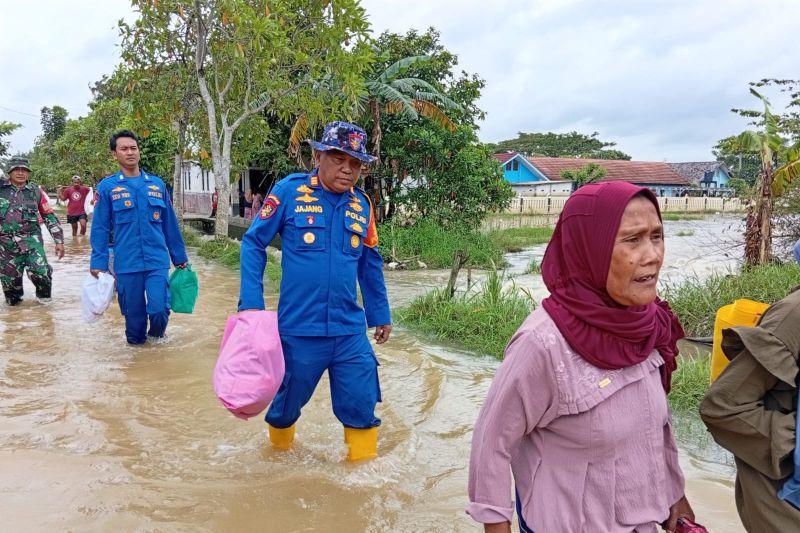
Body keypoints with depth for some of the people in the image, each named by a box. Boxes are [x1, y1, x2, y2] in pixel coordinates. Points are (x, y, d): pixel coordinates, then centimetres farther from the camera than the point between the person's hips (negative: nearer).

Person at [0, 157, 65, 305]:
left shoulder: (35, 191, 6)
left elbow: (49, 216, 8)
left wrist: (59, 241, 5)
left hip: (32, 241, 0)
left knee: (40, 271, -20)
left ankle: (43, 294, 11)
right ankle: (13, 298, 37)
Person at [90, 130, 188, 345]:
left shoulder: (157, 184, 8)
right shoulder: (107, 187, 2)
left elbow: (170, 224, 12)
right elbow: (100, 229, 2)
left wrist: (180, 257, 14)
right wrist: (98, 263, -3)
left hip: (157, 262, 1)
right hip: (126, 264, -1)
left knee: (159, 309, -9)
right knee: (133, 313, 7)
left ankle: (156, 335, 23)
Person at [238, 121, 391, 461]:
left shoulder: (361, 204, 5)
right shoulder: (289, 191, -7)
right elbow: (253, 243, -2)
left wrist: (380, 314, 19)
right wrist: (251, 302, -8)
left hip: (351, 331, 3)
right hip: (299, 329, -2)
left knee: (362, 408, 3)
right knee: (287, 404, 17)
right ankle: (278, 451, 46)